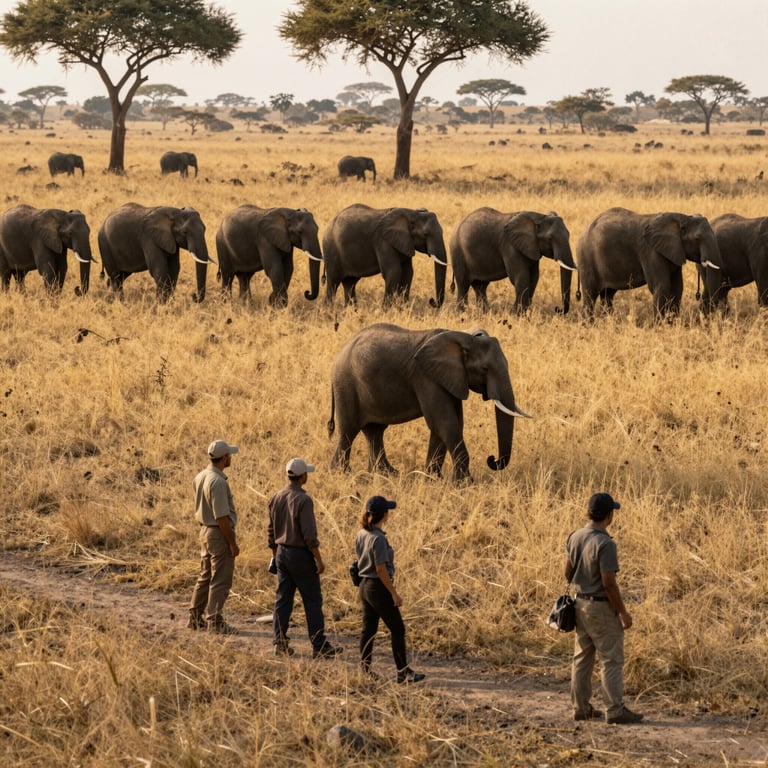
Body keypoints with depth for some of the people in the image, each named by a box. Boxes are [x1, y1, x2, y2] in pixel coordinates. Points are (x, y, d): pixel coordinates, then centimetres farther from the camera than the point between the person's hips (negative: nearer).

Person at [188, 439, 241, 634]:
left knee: (205, 576, 18)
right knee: (220, 580, -1)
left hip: (205, 530, 9)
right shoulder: (217, 482, -22)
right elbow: (222, 517, -22)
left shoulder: (200, 477, 6)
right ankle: (215, 621, 2)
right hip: (219, 533, -9)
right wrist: (232, 543, -17)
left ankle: (196, 617, 24)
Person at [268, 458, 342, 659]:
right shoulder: (303, 500, -17)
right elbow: (309, 534, -19)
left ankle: (280, 643, 10)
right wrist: (318, 559, -13)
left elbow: (271, 531, 12)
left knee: (283, 600, 10)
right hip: (300, 553, -7)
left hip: (282, 553, 7)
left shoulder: (276, 498, 5)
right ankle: (319, 646, 0)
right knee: (312, 601, -1)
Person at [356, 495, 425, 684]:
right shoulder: (378, 538, -21)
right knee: (397, 630, 0)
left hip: (364, 586, 8)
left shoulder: (361, 535, 5)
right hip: (379, 587, -8)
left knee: (368, 629, 14)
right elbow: (381, 569, -22)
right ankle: (403, 672, 2)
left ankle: (364, 669, 18)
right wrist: (394, 594, -17)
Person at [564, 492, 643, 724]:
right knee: (611, 660, -2)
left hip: (580, 603, 8)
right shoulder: (605, 544, -22)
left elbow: (568, 572, 10)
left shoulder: (575, 537, 2)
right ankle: (616, 710, -1)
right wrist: (623, 612, -14)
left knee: (582, 657, 14)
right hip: (601, 607, -8)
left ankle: (581, 707, 19)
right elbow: (609, 583, -22)